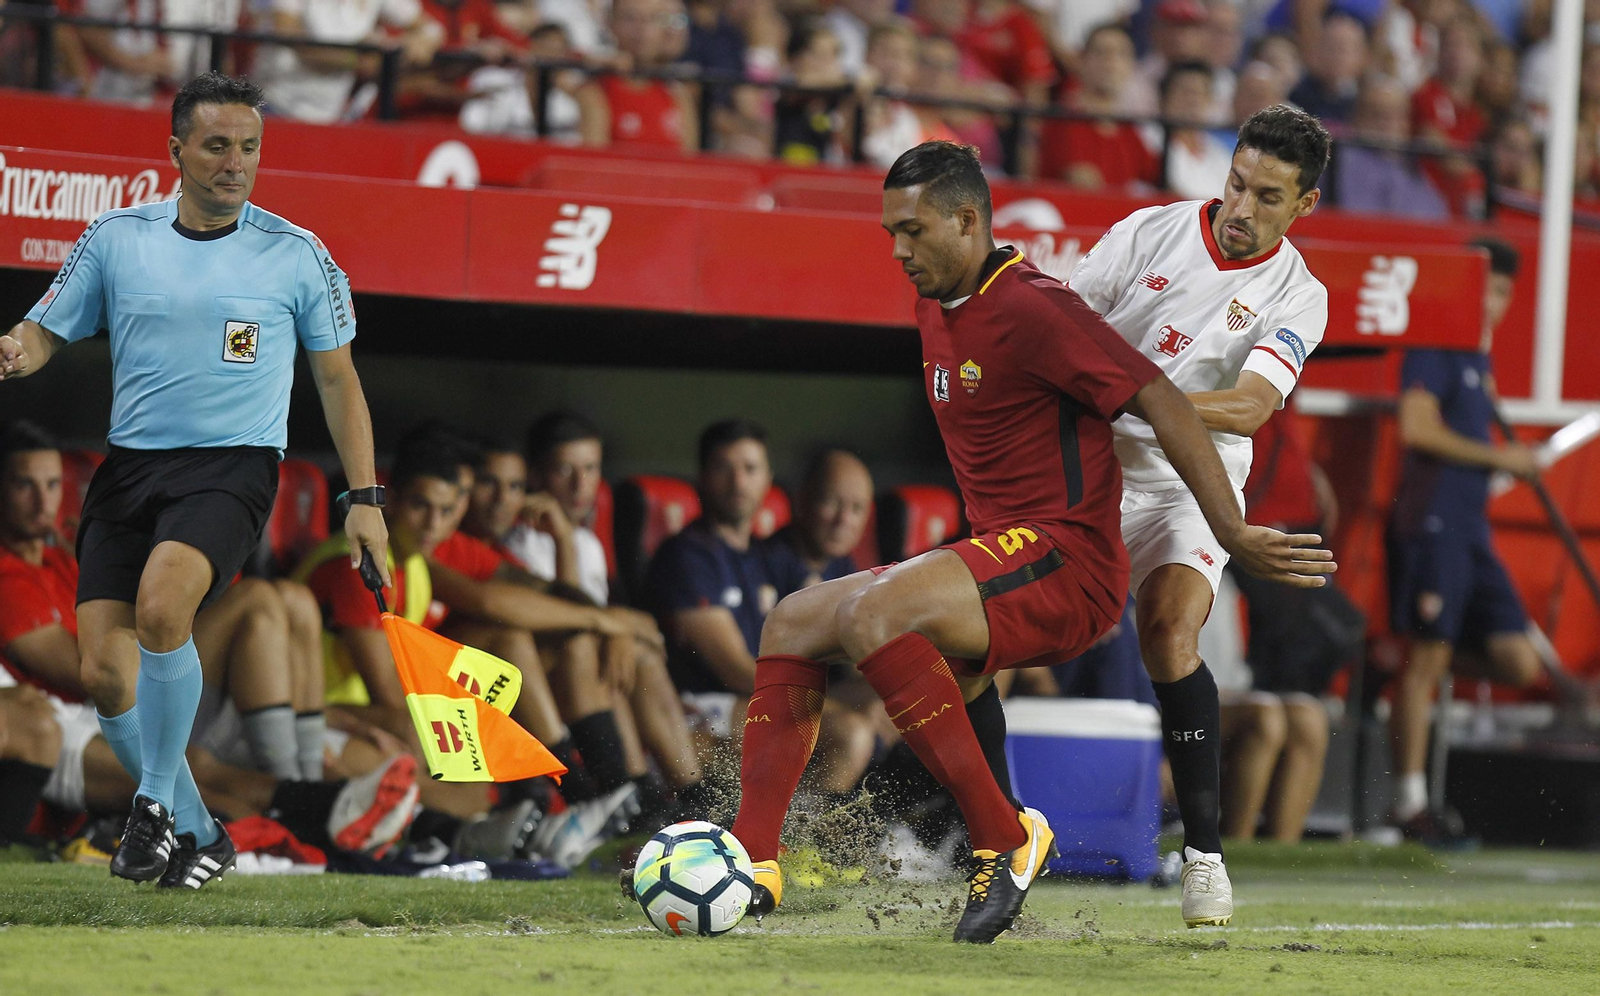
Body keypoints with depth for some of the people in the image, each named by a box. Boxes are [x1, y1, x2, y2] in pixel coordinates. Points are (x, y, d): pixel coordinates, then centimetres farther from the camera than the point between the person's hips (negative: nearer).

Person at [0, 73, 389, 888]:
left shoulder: (297, 255, 2)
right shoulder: (115, 239, 6)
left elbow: (338, 378, 11)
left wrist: (364, 498, 6)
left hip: (232, 470, -3)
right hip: (131, 468, 3)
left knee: (161, 602, -32)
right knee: (105, 675, -8)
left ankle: (156, 805, -14)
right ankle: (197, 837, 13)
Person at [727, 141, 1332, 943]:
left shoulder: (1030, 308, -14)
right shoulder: (936, 309, 15)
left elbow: (1161, 403, -16)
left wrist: (1233, 533, -19)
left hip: (1063, 562, -10)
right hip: (1000, 559, 10)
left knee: (871, 613, -31)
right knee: (793, 622, 8)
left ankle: (1005, 837, -26)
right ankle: (753, 862, -2)